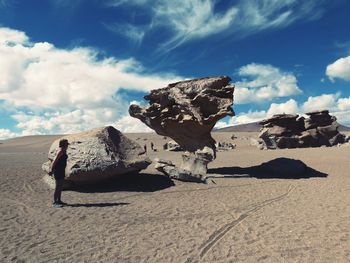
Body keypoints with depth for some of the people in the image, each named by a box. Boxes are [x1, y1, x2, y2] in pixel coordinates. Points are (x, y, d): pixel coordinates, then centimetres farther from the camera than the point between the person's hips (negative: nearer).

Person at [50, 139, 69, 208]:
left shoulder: (64, 151, 12)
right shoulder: (61, 151, -18)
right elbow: (55, 161, -20)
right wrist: (52, 170, -16)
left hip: (61, 170, 9)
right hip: (58, 170, -9)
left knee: (60, 186, 15)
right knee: (57, 187, -4)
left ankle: (59, 200, 25)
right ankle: (54, 203, 4)